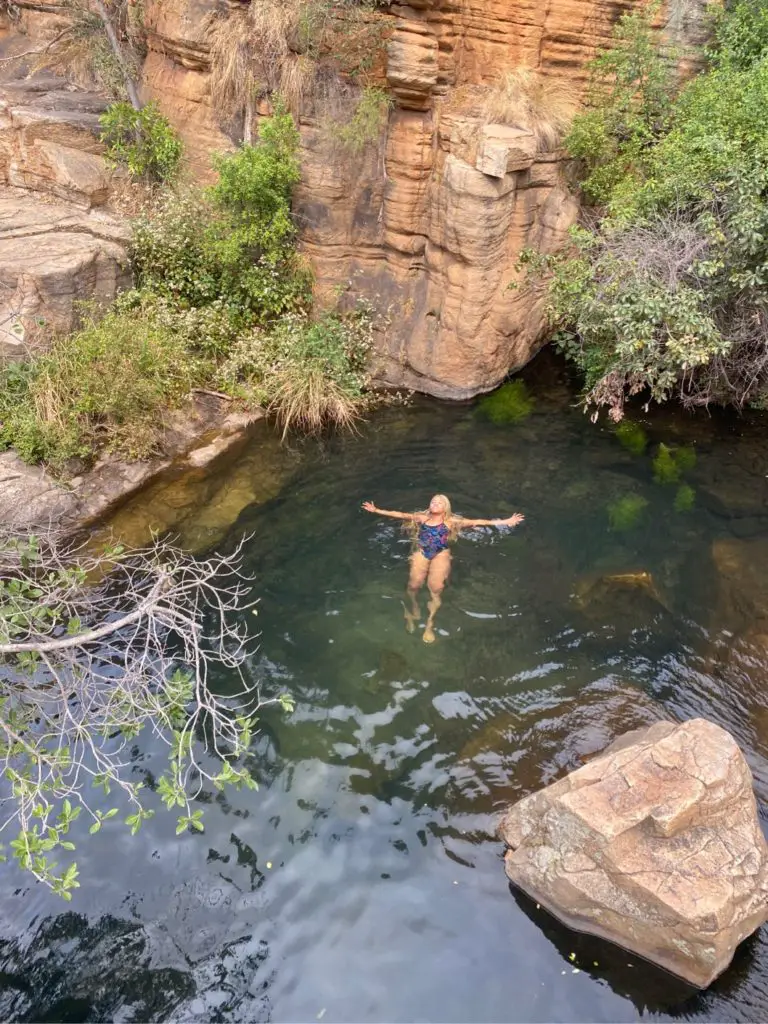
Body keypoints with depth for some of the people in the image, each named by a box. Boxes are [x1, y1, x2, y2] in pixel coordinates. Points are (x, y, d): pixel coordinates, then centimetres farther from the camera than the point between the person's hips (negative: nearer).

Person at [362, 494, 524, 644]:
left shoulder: (451, 521, 4)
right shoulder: (422, 518, 10)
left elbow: (476, 522, -2)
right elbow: (400, 515, 9)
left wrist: (505, 522, -8)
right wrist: (376, 510, 5)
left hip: (441, 555, -1)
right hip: (422, 553, 2)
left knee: (436, 588, -18)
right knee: (414, 585, -17)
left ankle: (430, 625, 0)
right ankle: (412, 613, 13)